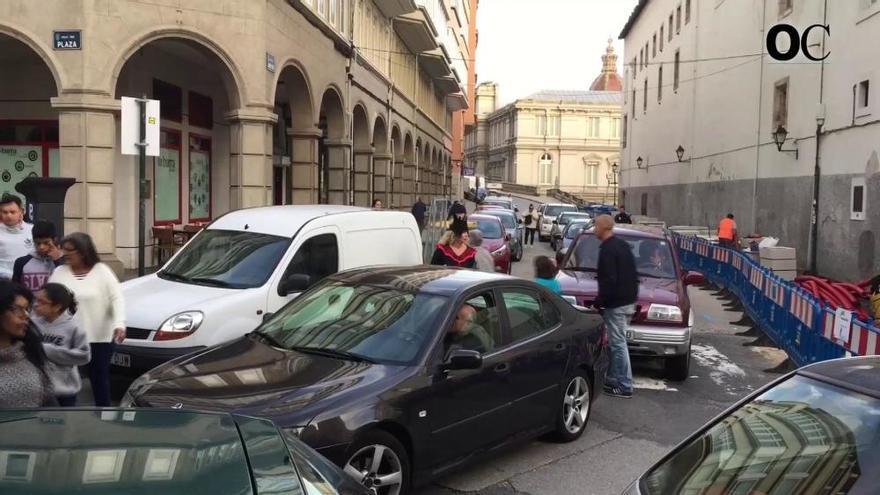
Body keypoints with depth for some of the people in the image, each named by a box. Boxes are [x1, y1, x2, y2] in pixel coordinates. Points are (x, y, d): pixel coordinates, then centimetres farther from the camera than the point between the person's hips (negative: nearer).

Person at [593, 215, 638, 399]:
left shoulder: (608, 249, -16)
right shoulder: (623, 245, 14)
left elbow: (609, 280, -23)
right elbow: (632, 275, 19)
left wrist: (599, 302, -15)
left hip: (616, 304, -10)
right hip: (629, 301, 10)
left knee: (618, 343, -5)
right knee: (616, 342, 17)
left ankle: (624, 387, -1)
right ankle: (612, 379, 24)